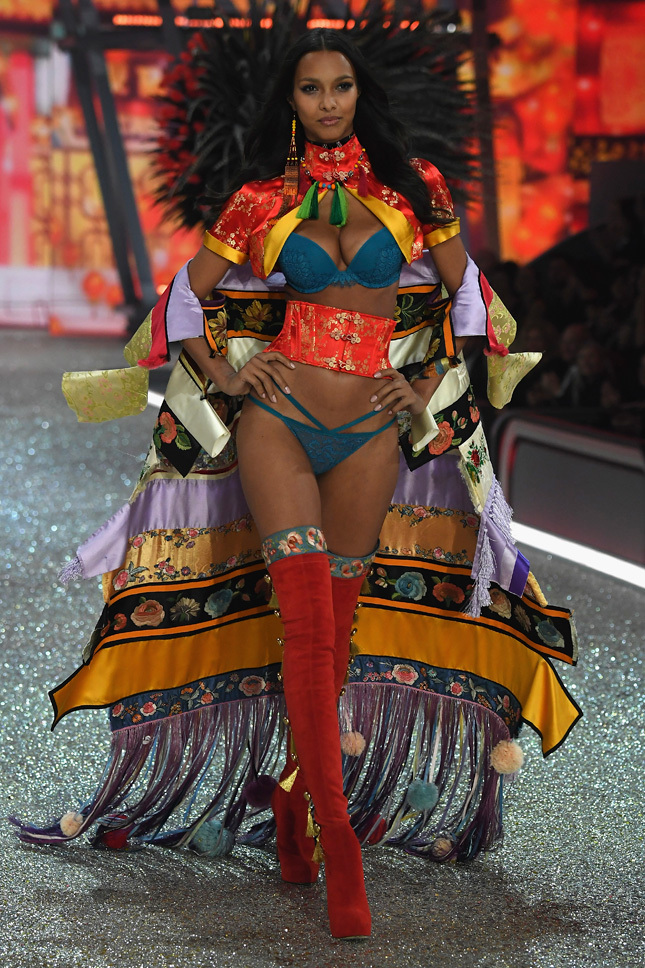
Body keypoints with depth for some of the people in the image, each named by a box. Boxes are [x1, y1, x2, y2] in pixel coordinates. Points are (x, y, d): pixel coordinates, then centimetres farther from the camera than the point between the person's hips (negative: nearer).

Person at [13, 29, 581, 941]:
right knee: (307, 620, -15)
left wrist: (430, 386, 9)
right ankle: (339, 841, -17)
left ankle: (296, 797, 22)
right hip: (277, 417, -2)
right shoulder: (263, 200, 4)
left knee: (336, 627, 6)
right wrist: (222, 376, 1)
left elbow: (465, 292, 16)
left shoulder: (412, 188, 6)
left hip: (371, 432, 2)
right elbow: (187, 294, 12)